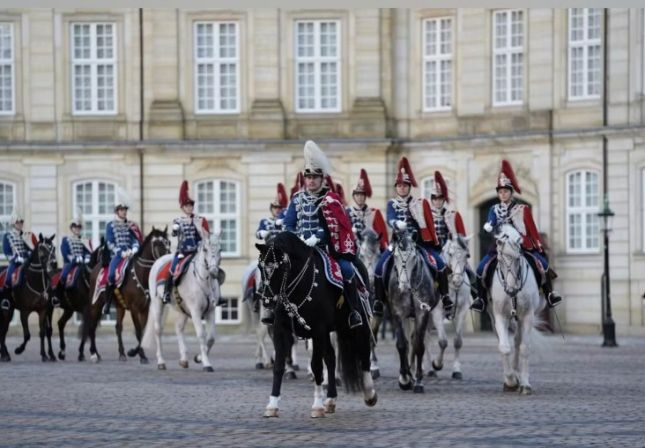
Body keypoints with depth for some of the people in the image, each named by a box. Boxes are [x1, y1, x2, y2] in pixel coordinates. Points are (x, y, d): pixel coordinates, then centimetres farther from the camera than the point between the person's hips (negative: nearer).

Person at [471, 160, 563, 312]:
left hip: (522, 245, -1)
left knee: (542, 263, -18)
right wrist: (489, 227, -25)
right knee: (482, 268, -13)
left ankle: (549, 294, -7)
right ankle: (481, 299, 1)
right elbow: (489, 225, -1)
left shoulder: (522, 209, 2)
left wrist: (539, 247, -3)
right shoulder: (494, 210, 8)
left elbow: (532, 231, 2)